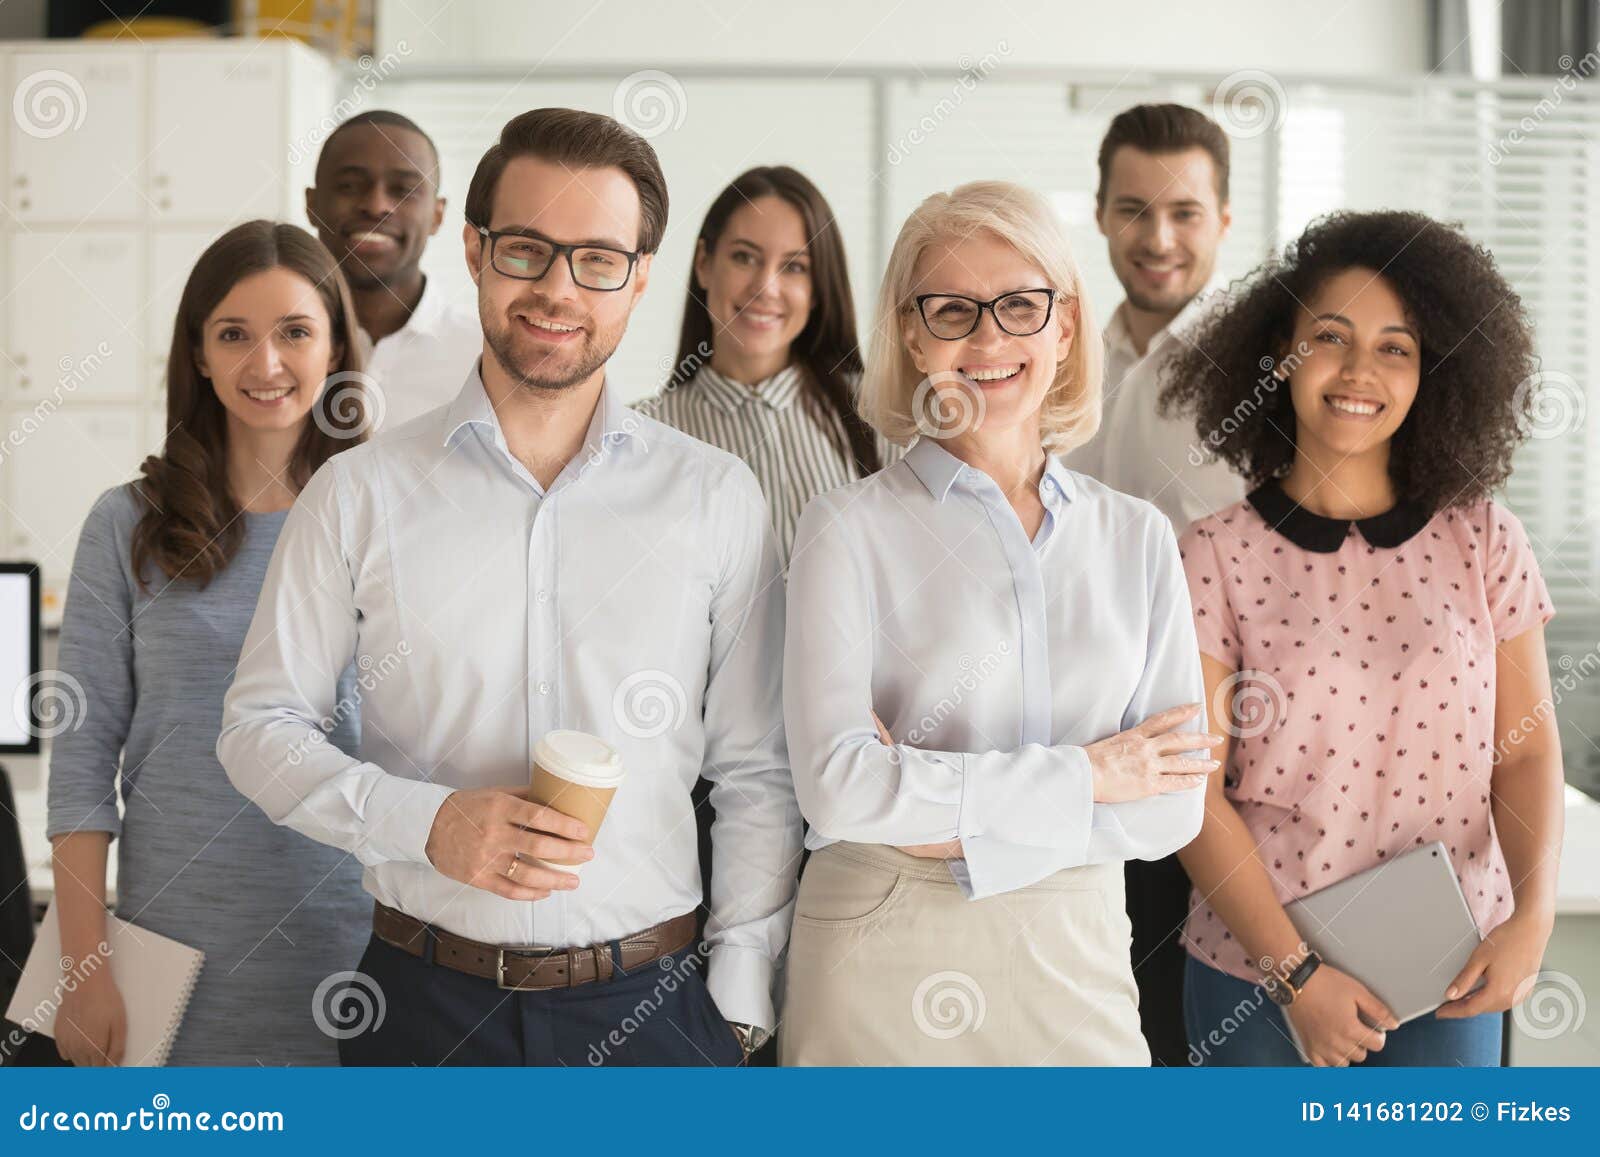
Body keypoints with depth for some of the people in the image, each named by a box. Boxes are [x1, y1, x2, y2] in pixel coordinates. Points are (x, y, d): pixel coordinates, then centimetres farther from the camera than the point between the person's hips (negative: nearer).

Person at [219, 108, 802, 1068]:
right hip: (427, 1001, 0)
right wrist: (424, 821, -13)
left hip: (650, 1005, 0)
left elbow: (758, 779, 3)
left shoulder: (718, 499, 1)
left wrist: (740, 1005, 0)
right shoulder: (361, 494, 0)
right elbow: (260, 726, 3)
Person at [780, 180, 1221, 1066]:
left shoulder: (1137, 539, 5)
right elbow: (837, 785, -17)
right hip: (884, 967, -3)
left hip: (1076, 963, 3)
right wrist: (1083, 775, -11)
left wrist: (952, 815, -13)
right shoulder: (851, 529, -6)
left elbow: (1173, 804, -1)